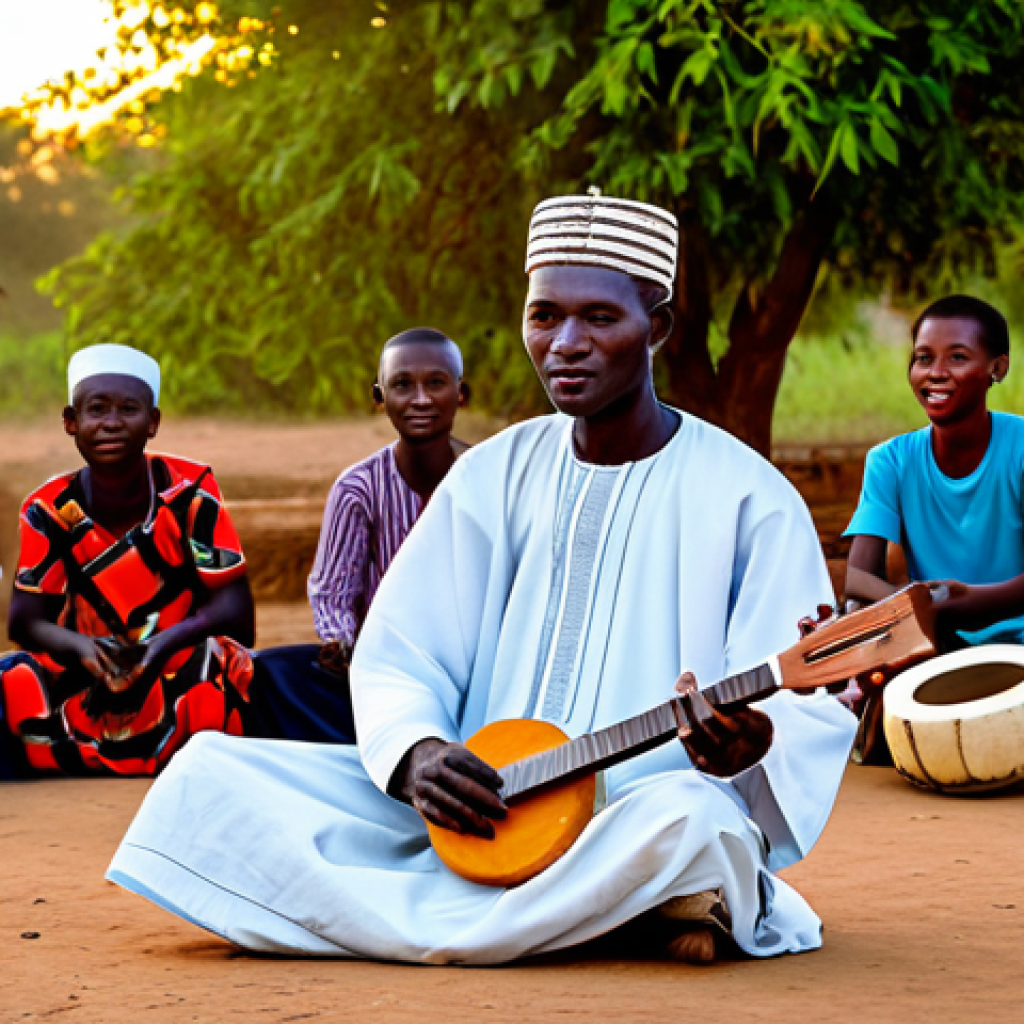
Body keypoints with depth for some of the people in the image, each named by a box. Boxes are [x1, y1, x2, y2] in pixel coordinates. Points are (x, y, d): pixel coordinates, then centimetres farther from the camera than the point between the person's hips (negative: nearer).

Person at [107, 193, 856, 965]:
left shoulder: (748, 498, -2)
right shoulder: (494, 476, 11)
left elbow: (810, 708, -6)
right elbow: (396, 659, 9)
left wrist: (747, 742, -32)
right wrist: (417, 754, -15)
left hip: (635, 820, -5)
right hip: (479, 808, 5)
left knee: (685, 818, -42)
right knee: (209, 773, -14)